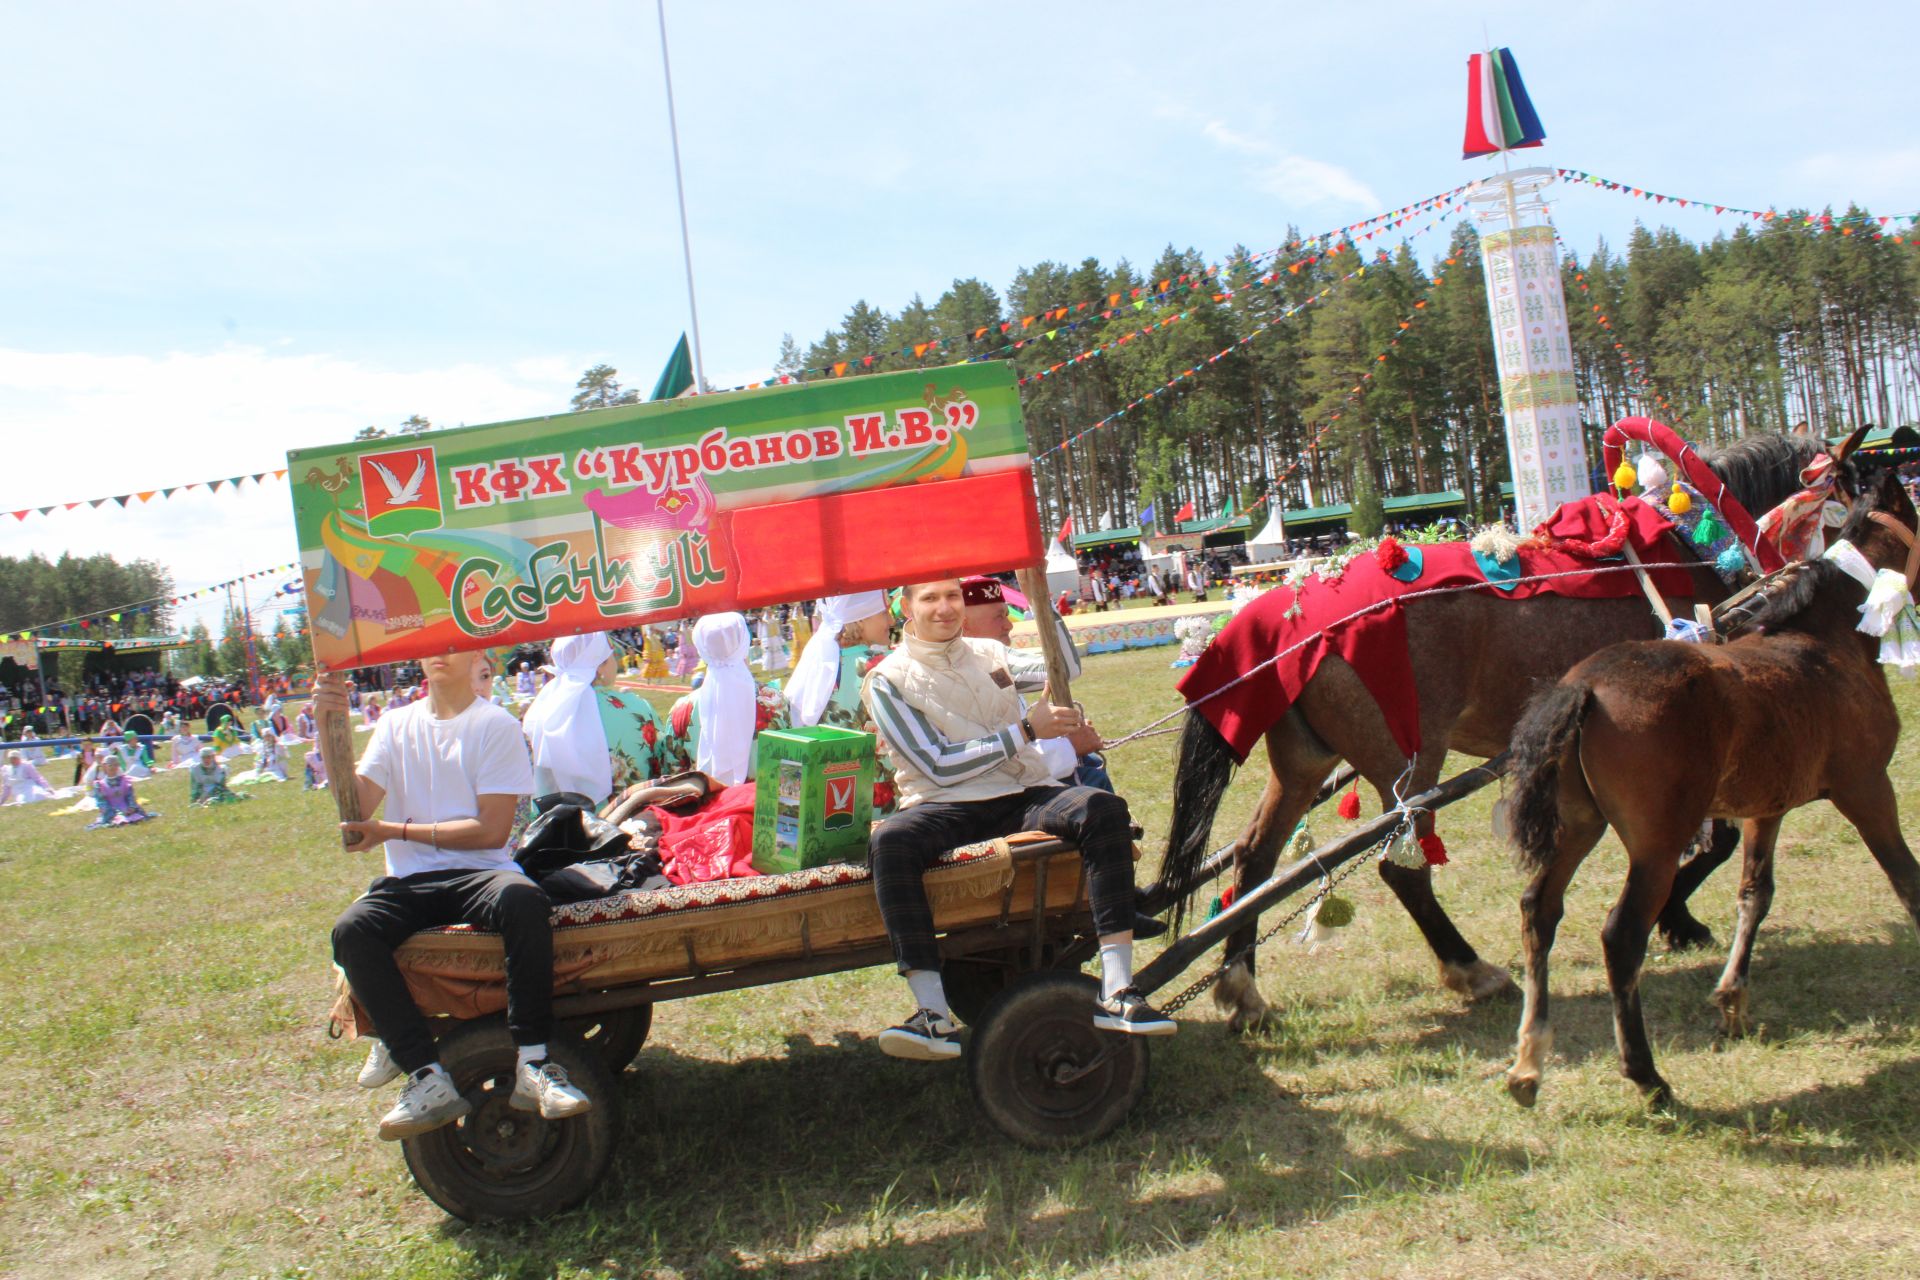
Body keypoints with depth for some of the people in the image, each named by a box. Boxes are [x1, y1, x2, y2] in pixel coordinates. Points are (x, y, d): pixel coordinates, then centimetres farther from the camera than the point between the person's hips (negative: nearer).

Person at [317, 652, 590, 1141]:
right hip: (409, 881, 3)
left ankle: (531, 1063, -29)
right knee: (351, 930, -28)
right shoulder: (396, 724, 16)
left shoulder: (497, 725, 3)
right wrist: (331, 730, -12)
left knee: (524, 900, -36)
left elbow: (492, 830, -5)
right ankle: (428, 1079, -27)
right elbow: (358, 807, 1)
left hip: (479, 872, -3)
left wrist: (394, 832, -6)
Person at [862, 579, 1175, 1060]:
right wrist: (1026, 729, -8)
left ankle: (1116, 993, -30)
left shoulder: (989, 654, 19)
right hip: (947, 805, -3)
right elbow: (939, 765, -6)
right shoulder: (889, 679, 3)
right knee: (889, 842, -35)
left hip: (1025, 795, 4)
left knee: (1106, 810, -26)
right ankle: (934, 1017, -38)